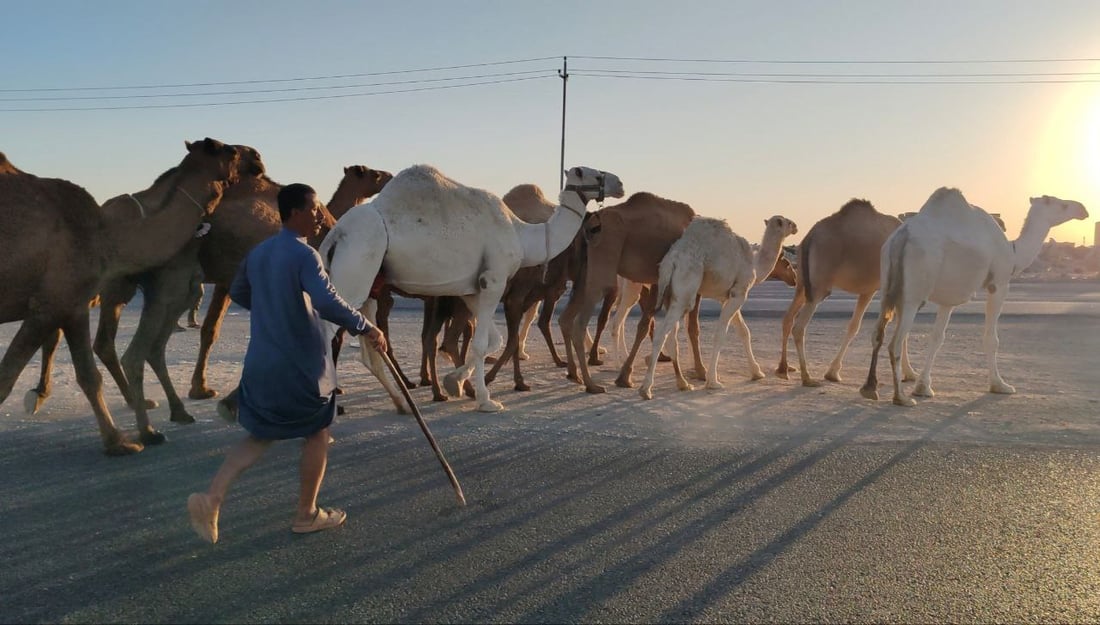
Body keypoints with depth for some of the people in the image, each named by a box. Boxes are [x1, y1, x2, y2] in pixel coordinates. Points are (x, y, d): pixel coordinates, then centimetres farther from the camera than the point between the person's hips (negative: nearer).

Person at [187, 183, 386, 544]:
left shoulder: (257, 253, 8)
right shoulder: (303, 255, -17)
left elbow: (238, 292, 24)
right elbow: (326, 302, -32)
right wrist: (366, 328, -25)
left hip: (261, 362, 7)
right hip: (301, 364, -7)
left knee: (260, 436, 18)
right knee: (317, 435, 12)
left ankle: (212, 497, 1)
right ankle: (306, 515, 22)